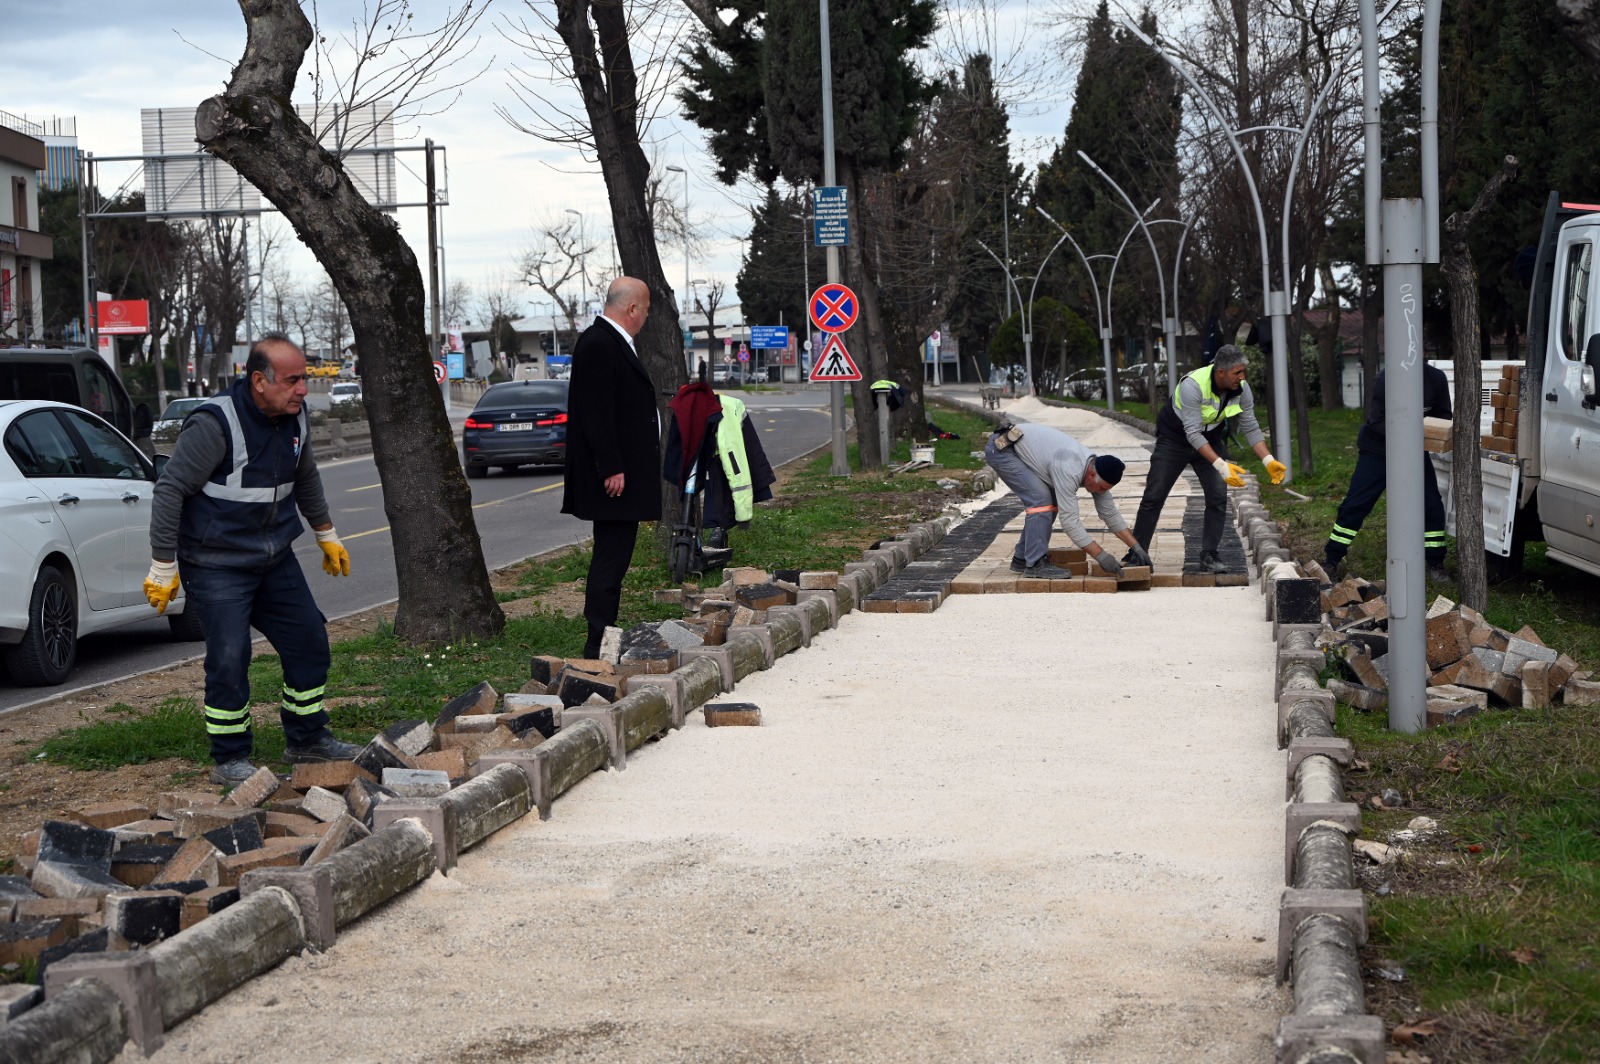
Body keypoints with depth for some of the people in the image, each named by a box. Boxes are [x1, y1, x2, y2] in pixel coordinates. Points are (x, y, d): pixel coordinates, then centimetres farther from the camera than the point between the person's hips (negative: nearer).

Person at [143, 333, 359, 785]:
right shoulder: (215, 424, -22)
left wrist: (326, 536, 28)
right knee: (229, 658, -11)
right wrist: (163, 568, -19)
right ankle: (229, 759, 3)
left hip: (276, 559, 8)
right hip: (216, 564, -7)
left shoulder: (295, 419, 1)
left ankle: (307, 739, 25)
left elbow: (306, 478, 21)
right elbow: (170, 490, -19)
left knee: (309, 642, 9)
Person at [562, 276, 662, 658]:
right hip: (614, 476, -11)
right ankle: (599, 645, -7)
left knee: (613, 557, 13)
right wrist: (611, 469, -24)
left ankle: (602, 641, 18)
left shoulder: (613, 343, 17)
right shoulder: (598, 344, -16)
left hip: (624, 471, 11)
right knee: (611, 558, -9)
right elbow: (596, 413, -22)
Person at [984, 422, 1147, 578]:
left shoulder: (1097, 471, -5)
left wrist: (1136, 547, -2)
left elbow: (1111, 513, 4)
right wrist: (1101, 556, -30)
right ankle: (1036, 564, -18)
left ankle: (1022, 559, 15)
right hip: (1001, 450, -9)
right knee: (1041, 499, -20)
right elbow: (1069, 520, -31)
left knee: (1050, 501, 8)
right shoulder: (1069, 470, -32)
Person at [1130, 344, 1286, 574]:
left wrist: (1269, 461, -21)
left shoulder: (1241, 389, -17)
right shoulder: (1192, 385, -35)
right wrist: (1221, 465, -43)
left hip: (1209, 441, 4)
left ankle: (1209, 556, -1)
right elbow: (1193, 433, -37)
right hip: (1174, 440, -4)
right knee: (1154, 496, -3)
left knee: (1218, 497, -8)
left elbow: (1251, 429, -8)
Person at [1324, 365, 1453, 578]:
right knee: (1355, 505, -3)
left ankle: (1436, 564, 10)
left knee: (1431, 505, -3)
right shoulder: (1385, 379, -21)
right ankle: (1331, 560, 6)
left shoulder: (1436, 379, -11)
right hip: (1377, 449, -3)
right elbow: (1376, 421, -22)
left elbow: (1443, 415, 0)